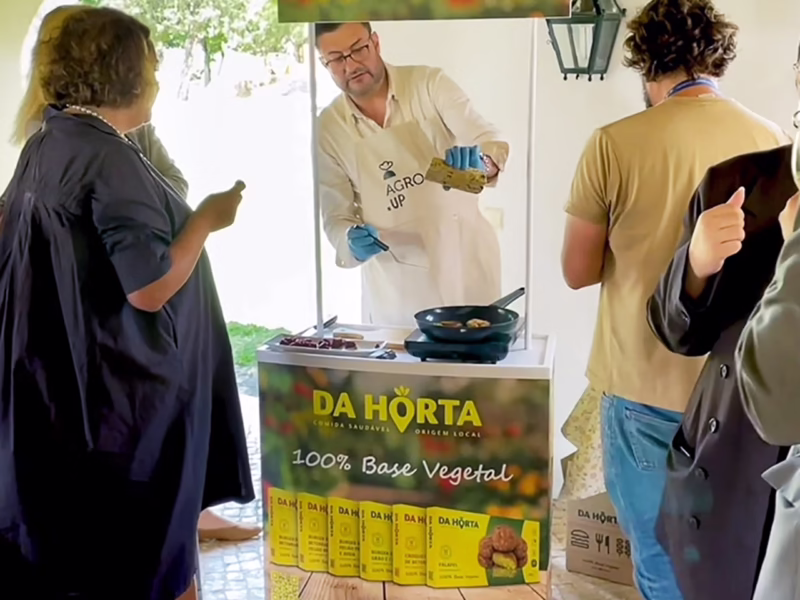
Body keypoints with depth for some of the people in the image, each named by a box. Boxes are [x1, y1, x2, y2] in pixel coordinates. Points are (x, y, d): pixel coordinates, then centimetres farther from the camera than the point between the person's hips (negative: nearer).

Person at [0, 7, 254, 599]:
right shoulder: (109, 160, -22)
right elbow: (151, 288, -26)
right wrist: (207, 219, -12)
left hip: (60, 374, 9)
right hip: (120, 386, -9)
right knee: (138, 552, 9)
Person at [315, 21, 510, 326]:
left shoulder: (430, 85, -7)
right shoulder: (327, 130, -3)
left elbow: (492, 143, -14)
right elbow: (335, 217, -1)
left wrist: (480, 161, -36)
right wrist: (353, 241, -23)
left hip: (464, 260, -1)